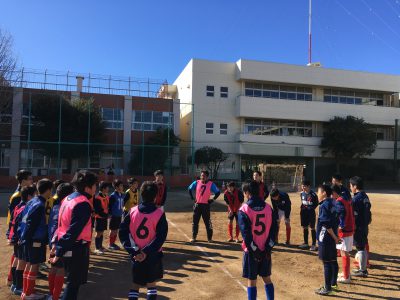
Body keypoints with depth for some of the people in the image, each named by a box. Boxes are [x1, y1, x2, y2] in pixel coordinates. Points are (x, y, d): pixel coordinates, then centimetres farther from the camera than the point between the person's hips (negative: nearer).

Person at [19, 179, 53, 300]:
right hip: (36, 240, -9)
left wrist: (23, 237, 16)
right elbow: (31, 225, -21)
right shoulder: (40, 206, -20)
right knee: (35, 265, 2)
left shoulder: (32, 202, 7)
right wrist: (25, 239, -12)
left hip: (30, 239, 9)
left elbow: (23, 219, 12)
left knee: (29, 264, 16)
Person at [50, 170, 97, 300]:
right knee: (74, 283, 4)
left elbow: (62, 224, 15)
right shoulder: (83, 204, -20)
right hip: (77, 249, -9)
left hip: (68, 247, 9)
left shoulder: (68, 199, 9)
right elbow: (73, 231, -23)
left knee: (72, 281, 21)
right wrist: (59, 253, -19)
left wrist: (56, 245, 21)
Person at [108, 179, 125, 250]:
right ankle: (110, 244, 16)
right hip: (114, 215, -6)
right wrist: (110, 214, -12)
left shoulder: (122, 195, 3)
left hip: (119, 215, 6)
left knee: (116, 230, 15)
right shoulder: (113, 196, -16)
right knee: (113, 230, 4)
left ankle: (113, 243, 27)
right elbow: (109, 205, -13)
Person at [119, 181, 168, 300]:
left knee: (135, 284, 17)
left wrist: (134, 251, -8)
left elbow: (123, 233, -7)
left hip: (136, 255, 2)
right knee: (151, 284, 16)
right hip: (153, 255, -2)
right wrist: (147, 252, -12)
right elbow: (161, 237, -16)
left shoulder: (132, 211, -5)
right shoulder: (159, 214, -11)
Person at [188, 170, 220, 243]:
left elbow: (218, 192, 0)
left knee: (207, 222, 3)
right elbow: (189, 189, 13)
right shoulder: (196, 182, -1)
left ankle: (209, 238, 14)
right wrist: (192, 198, 6)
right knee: (195, 221, 7)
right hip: (197, 205, 2)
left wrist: (212, 200, -5)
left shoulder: (211, 184, -7)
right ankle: (193, 237, 18)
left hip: (206, 205, -2)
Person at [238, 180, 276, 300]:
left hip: (252, 251, -4)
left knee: (251, 281, 8)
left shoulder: (244, 210, -13)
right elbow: (273, 229, -1)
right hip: (265, 251, 4)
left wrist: (254, 250, -10)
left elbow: (246, 233, -16)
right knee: (267, 279, 18)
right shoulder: (268, 207, 0)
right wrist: (268, 248, 0)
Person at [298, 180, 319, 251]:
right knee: (305, 228, 12)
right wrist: (302, 207, 5)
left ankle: (314, 244, 10)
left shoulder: (313, 194, -16)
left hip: (311, 212, -6)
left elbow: (316, 203, -6)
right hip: (304, 212, 6)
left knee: (312, 228, 1)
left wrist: (311, 208, -15)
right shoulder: (302, 193, 3)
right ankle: (305, 243, 24)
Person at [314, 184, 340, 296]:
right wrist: (335, 237, 13)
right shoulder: (333, 203, 8)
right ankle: (333, 282, 32)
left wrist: (334, 237, -13)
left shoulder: (324, 205, -19)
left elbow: (327, 225, -23)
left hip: (325, 238, -9)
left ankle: (327, 288, 8)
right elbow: (336, 221, 12)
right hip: (332, 238, 9)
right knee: (333, 261, 18)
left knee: (327, 263, -1)